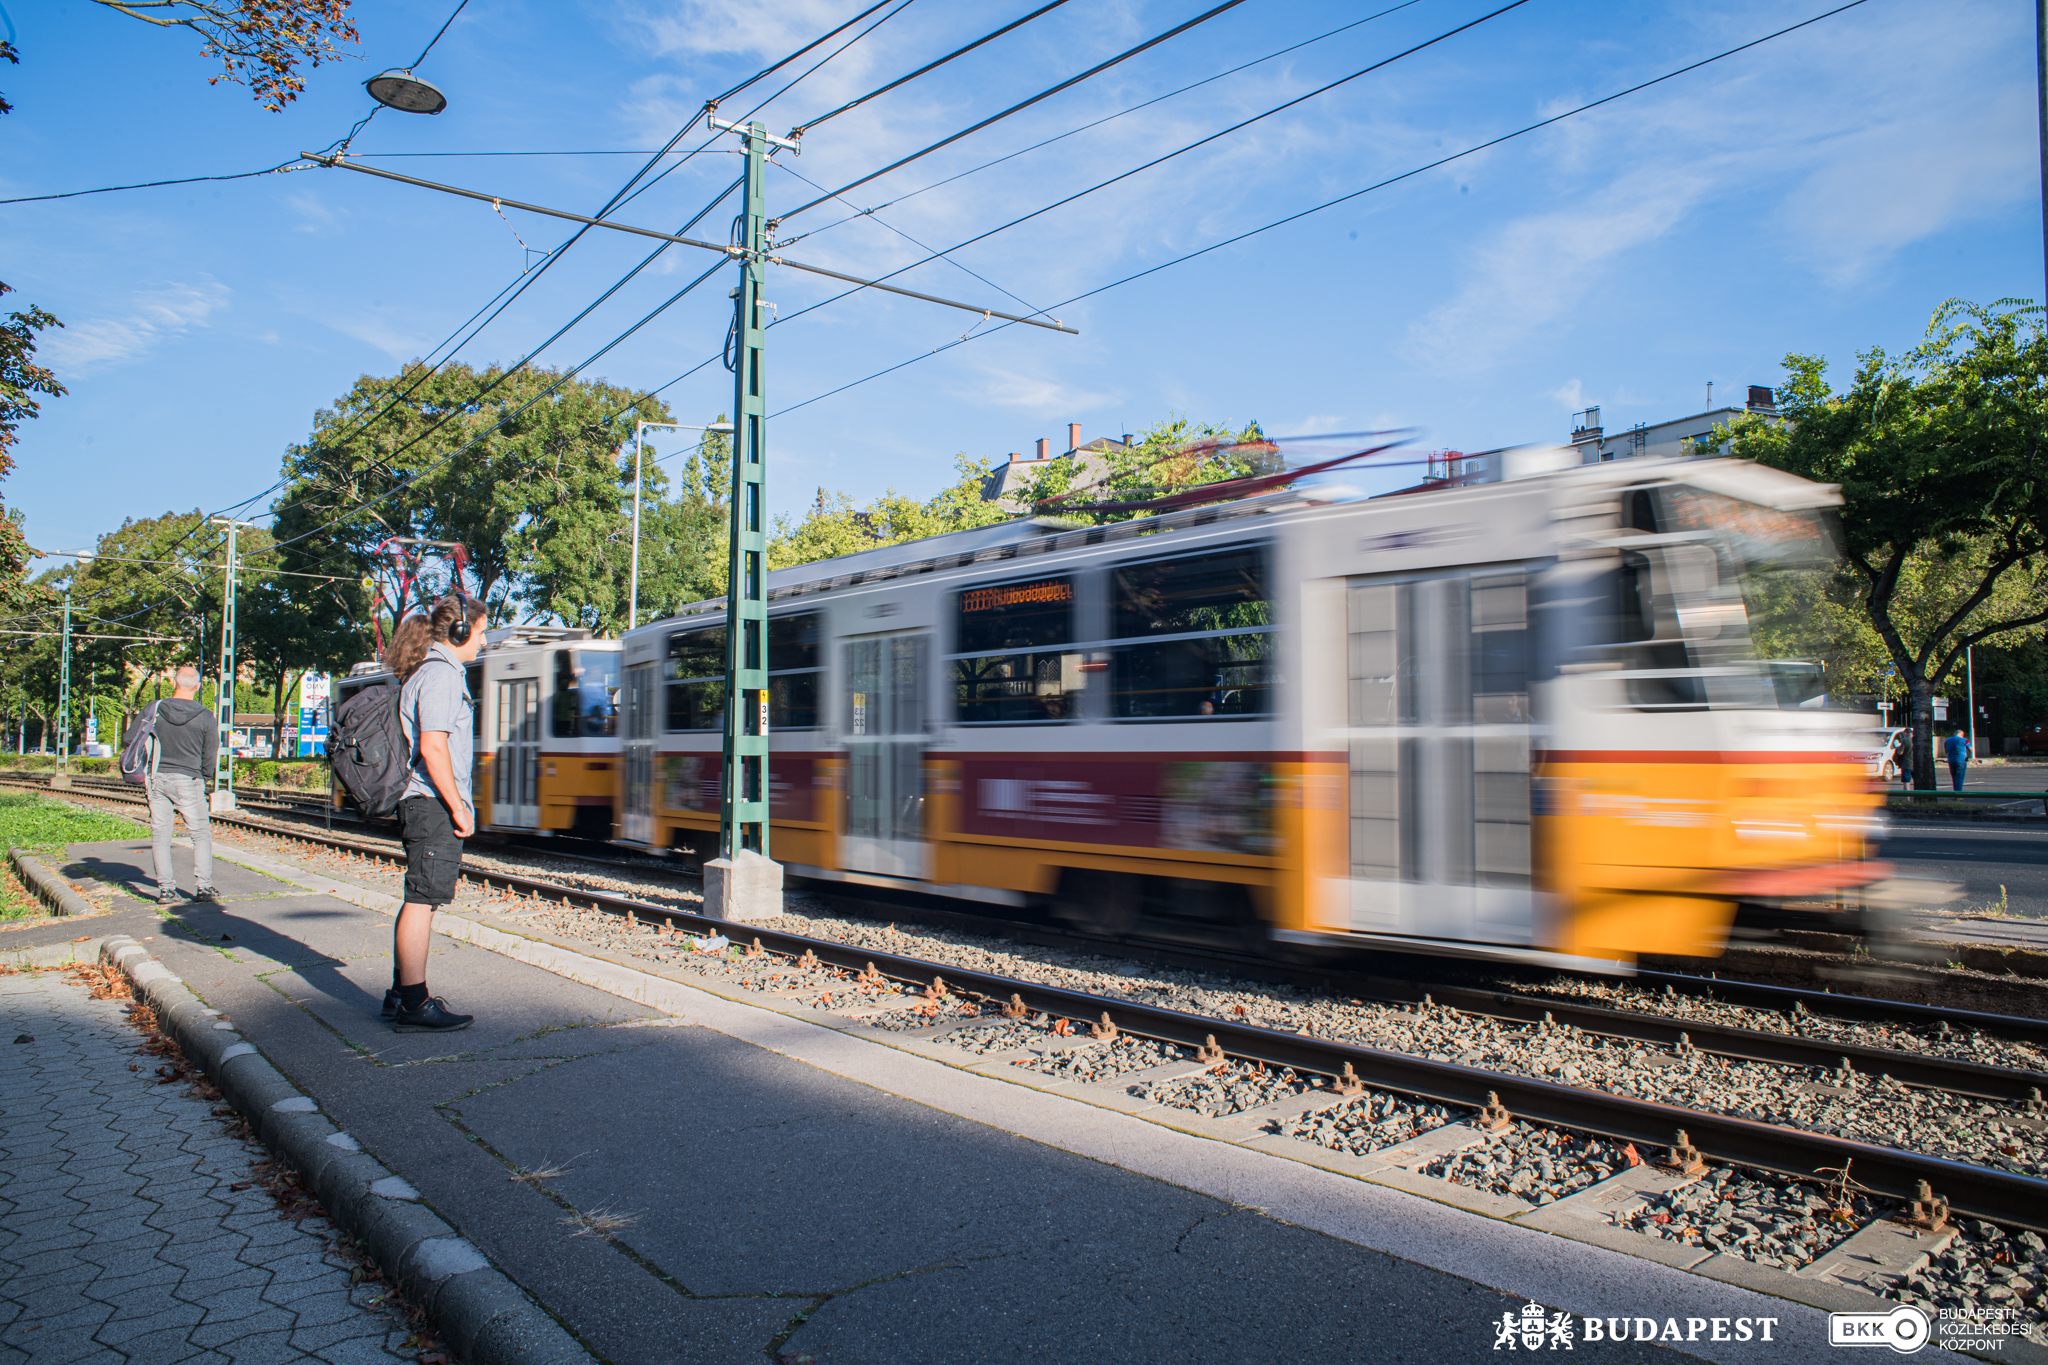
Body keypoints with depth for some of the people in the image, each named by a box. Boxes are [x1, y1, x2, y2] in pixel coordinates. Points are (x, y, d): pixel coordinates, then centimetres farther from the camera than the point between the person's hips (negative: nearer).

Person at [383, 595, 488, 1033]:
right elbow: (433, 748, -21)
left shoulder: (428, 672, 18)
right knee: (422, 900, -6)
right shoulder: (441, 675, -13)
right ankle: (414, 1005, -2)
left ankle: (401, 995, 24)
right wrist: (459, 808, -17)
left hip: (423, 803, 11)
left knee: (420, 898, 16)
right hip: (435, 804, -10)